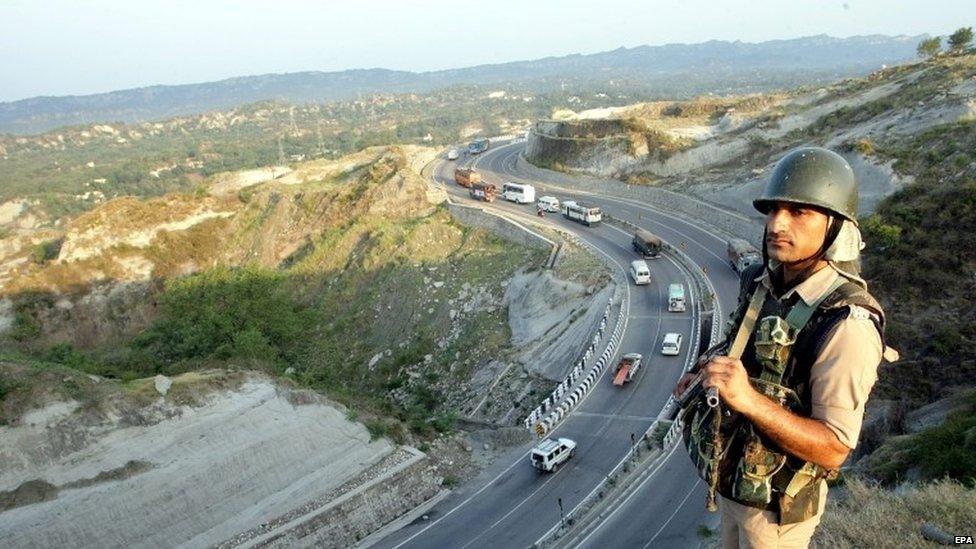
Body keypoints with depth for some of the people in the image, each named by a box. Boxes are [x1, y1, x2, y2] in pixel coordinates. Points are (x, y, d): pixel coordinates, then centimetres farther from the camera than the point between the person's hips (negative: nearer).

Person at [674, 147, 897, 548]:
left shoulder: (847, 323, -30)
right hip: (731, 473, 7)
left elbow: (833, 449, -29)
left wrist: (749, 399, -41)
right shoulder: (761, 281, -7)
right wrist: (709, 367, 1)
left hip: (777, 498, -7)